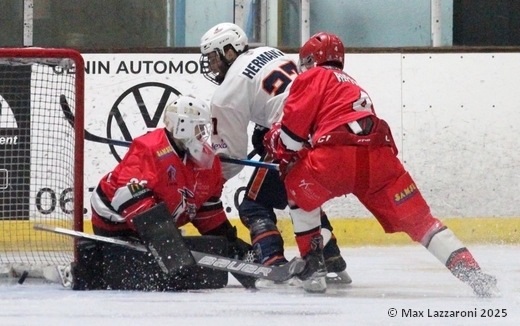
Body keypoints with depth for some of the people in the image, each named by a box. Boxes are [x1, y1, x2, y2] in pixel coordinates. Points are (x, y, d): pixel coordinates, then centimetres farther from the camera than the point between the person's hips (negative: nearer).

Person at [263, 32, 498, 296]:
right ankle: (471, 273, -8)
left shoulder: (313, 77, 19)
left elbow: (294, 127, 8)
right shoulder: (352, 85, 40)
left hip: (337, 155, -5)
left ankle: (312, 264, 17)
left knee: (298, 187, 24)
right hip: (380, 156, 5)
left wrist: (273, 143, 27)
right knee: (418, 220, 8)